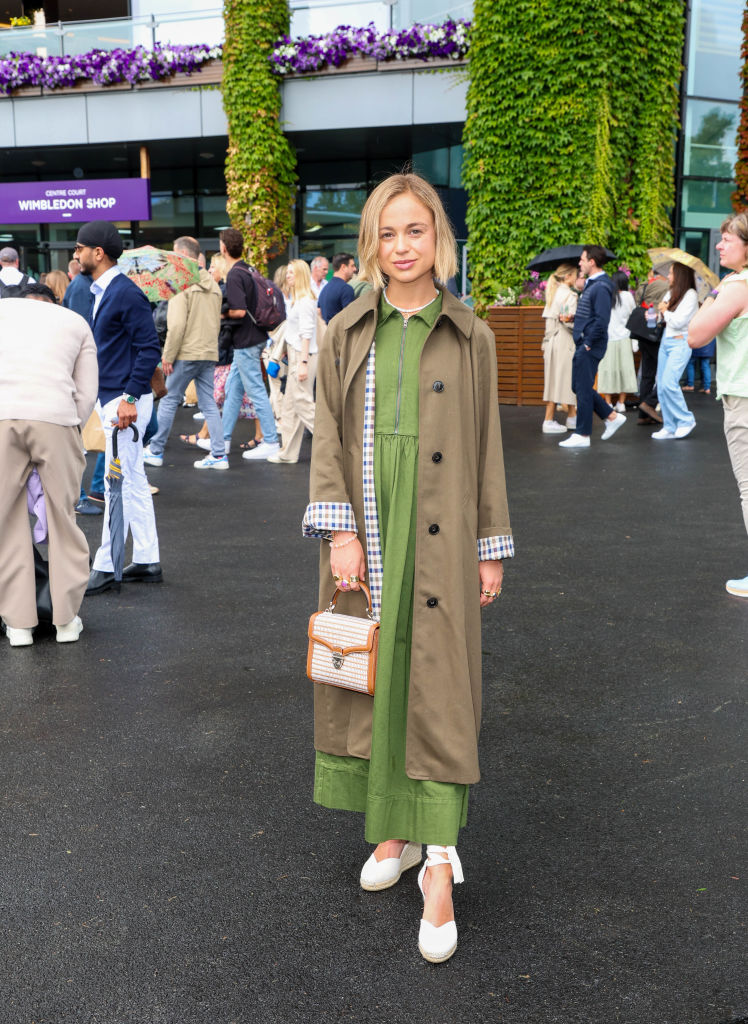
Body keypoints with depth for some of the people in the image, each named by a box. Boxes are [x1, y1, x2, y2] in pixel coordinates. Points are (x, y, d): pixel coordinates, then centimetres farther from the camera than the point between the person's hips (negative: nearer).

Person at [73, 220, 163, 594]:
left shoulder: (126, 293, -15)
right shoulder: (101, 292, 14)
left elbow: (150, 349, -19)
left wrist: (130, 398, -23)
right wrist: (109, 399, 16)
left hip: (125, 401, -10)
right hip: (110, 399, 10)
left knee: (120, 484, -4)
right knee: (133, 481, 13)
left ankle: (105, 569, 2)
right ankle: (146, 562, 20)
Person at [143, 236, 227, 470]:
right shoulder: (213, 286, 12)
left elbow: (177, 325, -17)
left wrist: (168, 356, -12)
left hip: (186, 354, -7)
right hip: (210, 354, 7)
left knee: (169, 401, 4)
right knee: (209, 404, 8)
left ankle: (155, 451, 13)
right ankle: (218, 455, 5)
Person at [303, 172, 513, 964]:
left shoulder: (469, 337, 4)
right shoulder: (346, 333, 7)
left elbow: (486, 445, 6)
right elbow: (327, 436, 3)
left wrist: (491, 548, 4)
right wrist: (340, 530, -8)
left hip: (439, 542, -2)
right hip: (366, 534, 2)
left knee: (439, 687, -3)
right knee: (371, 681, 8)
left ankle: (439, 861, 2)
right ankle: (393, 830, 24)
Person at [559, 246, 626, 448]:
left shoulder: (601, 287, -17)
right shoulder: (591, 284, 15)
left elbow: (601, 320, -23)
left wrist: (588, 344, -19)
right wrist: (573, 317, 7)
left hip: (590, 347, -10)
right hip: (583, 344, 10)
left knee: (583, 389, -3)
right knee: (579, 386, 15)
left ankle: (582, 435, 4)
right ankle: (612, 416, 23)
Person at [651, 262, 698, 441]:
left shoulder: (690, 295, -10)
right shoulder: (670, 293, 13)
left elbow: (678, 322, -16)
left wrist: (665, 311, -1)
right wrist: (659, 313, -3)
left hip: (680, 343, -8)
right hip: (665, 341, 8)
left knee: (669, 383, -18)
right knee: (661, 386, 4)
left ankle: (686, 420, -2)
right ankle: (670, 428, 9)